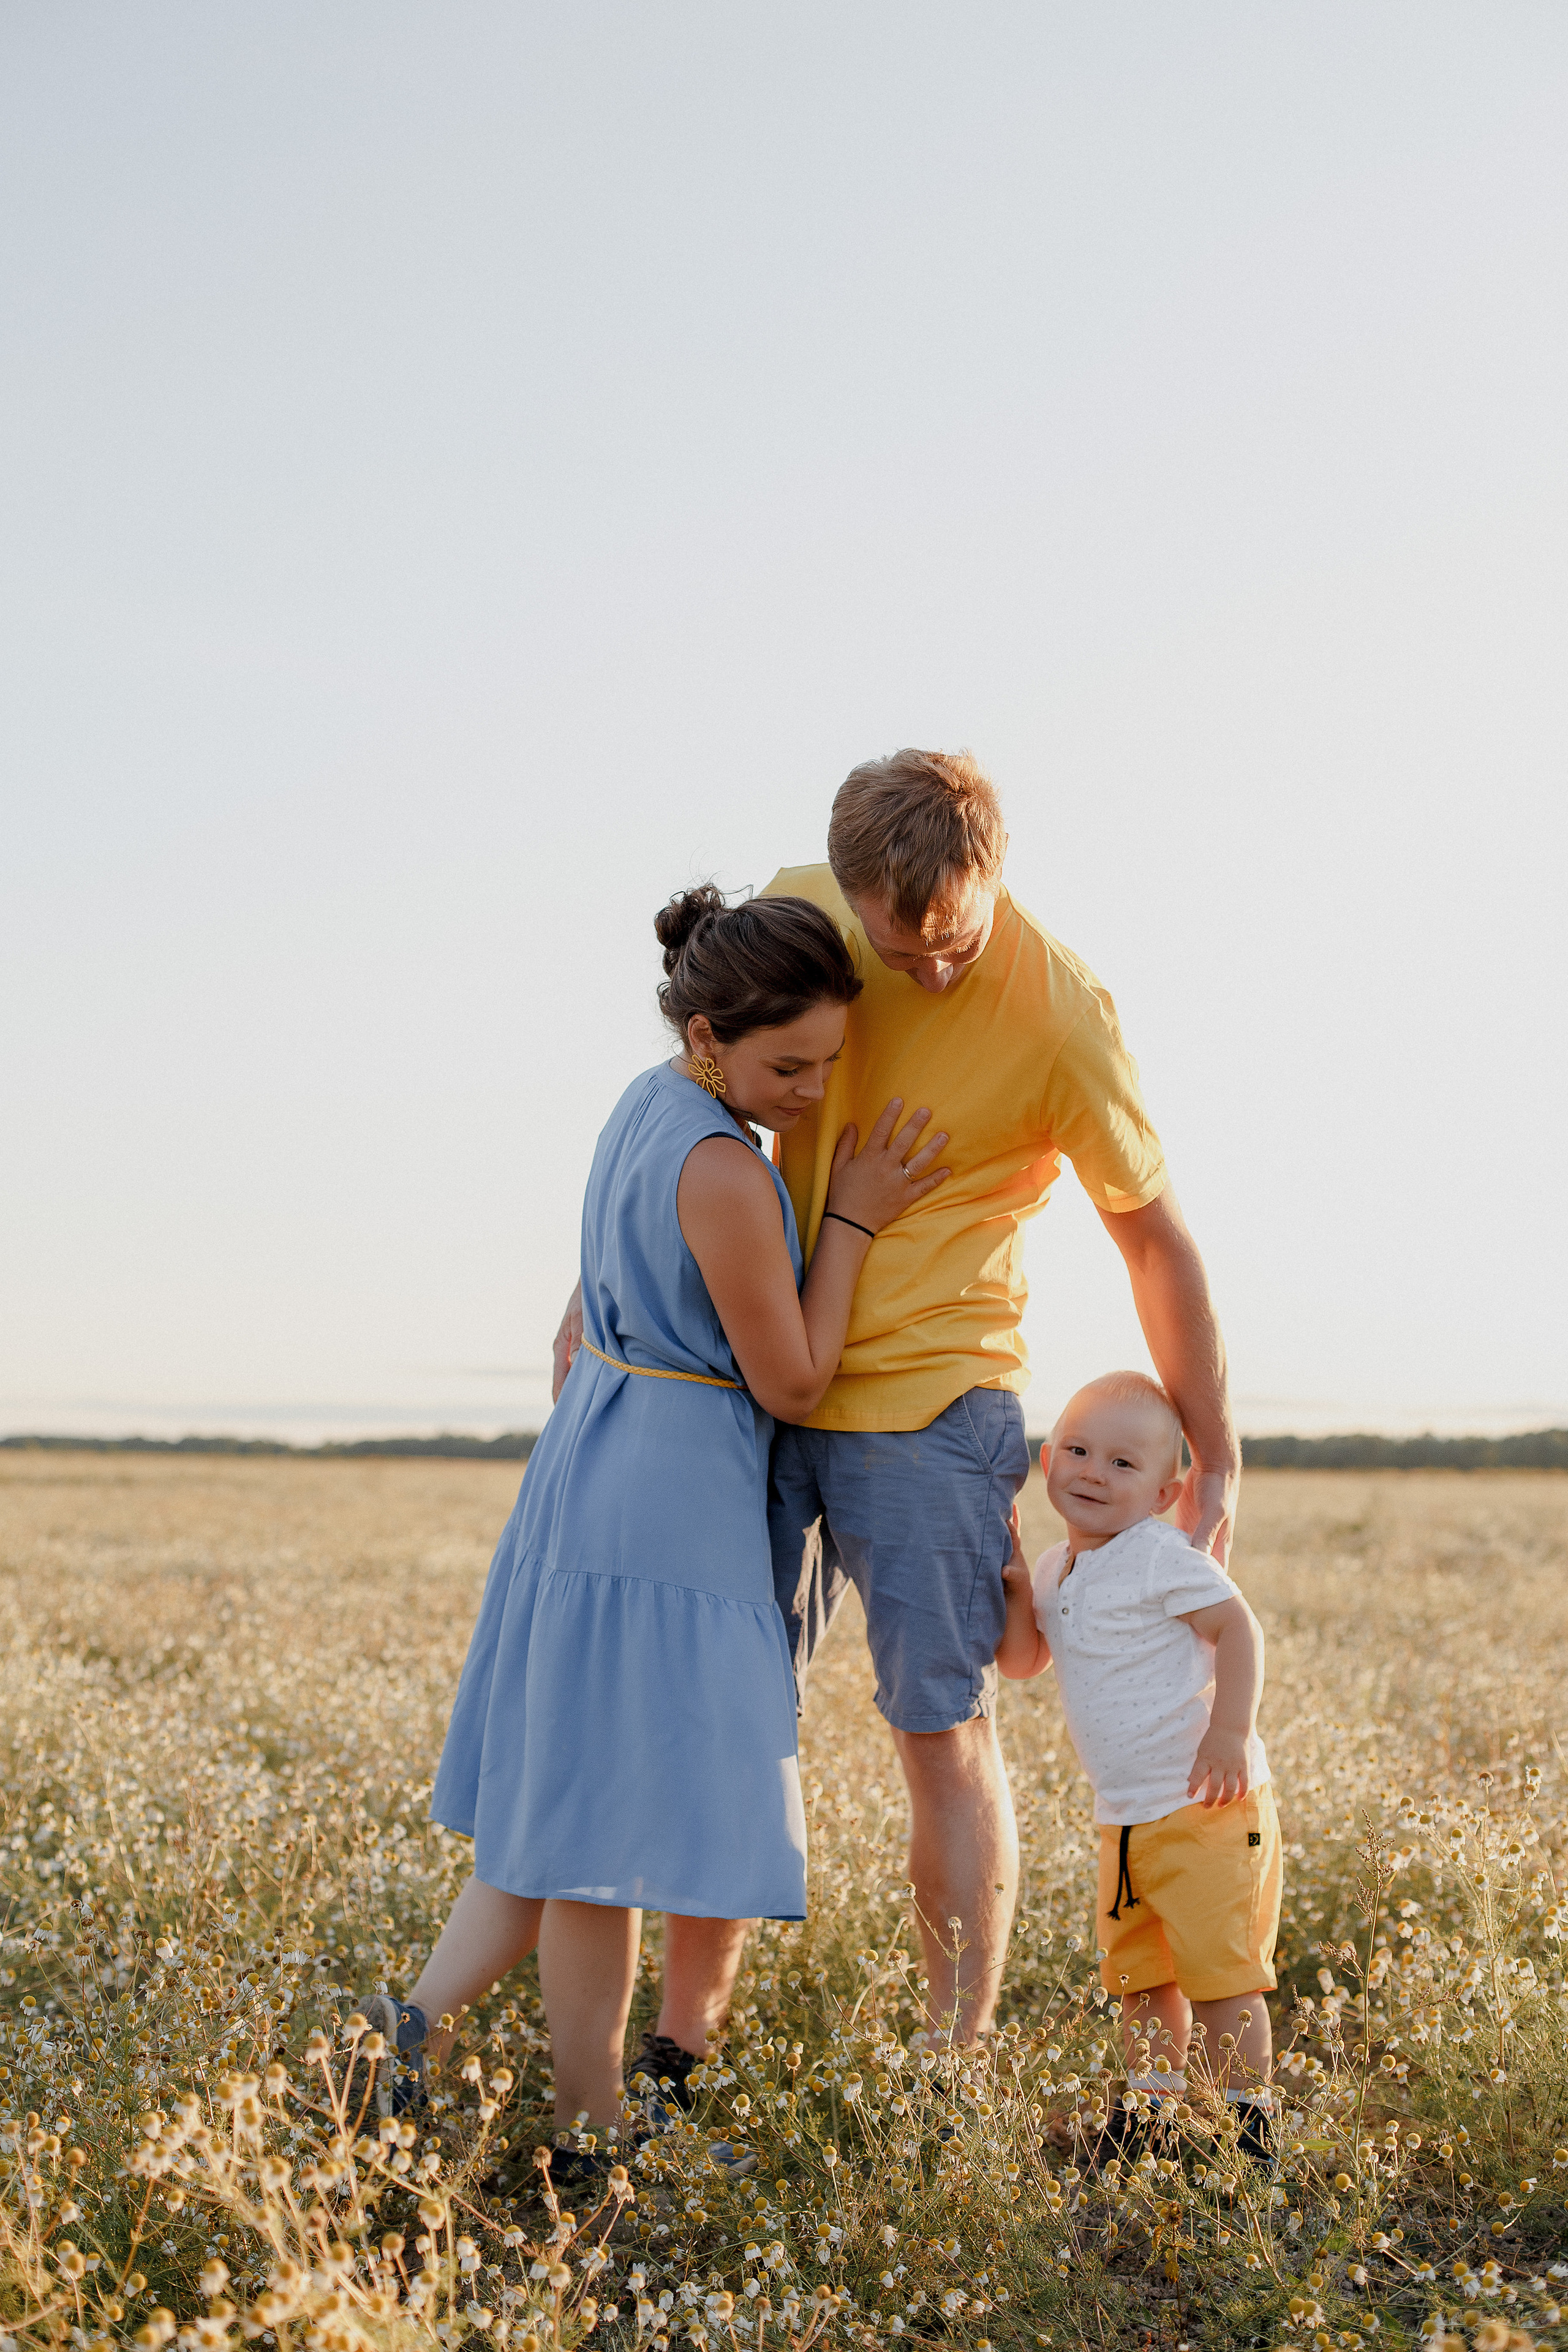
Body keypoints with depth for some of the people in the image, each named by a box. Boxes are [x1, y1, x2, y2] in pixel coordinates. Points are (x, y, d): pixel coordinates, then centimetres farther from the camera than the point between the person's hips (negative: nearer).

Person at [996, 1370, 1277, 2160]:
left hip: (1203, 1803, -8)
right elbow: (1019, 1660, 13)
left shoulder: (1159, 1555, -15)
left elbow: (1236, 1626, -19)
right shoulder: (1057, 1569, 10)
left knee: (1217, 1965, -5)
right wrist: (1016, 1584, -3)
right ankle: (1154, 2099, 31)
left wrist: (1231, 1730, -27)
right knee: (1138, 1971, 17)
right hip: (1125, 1815, 8)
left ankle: (1248, 2115, 5)